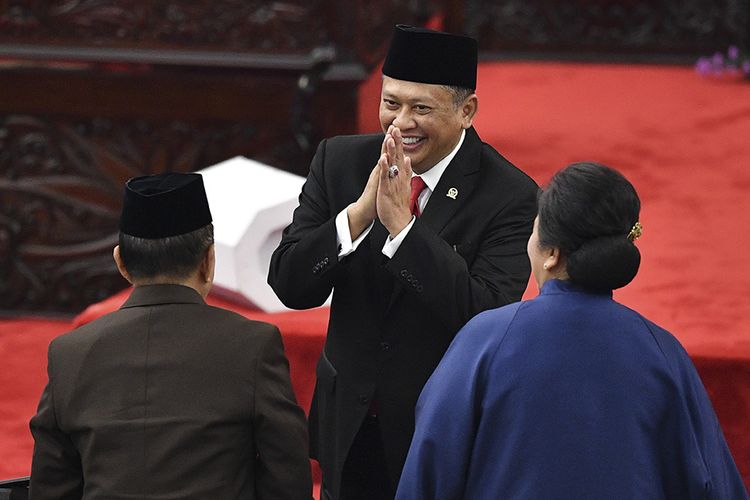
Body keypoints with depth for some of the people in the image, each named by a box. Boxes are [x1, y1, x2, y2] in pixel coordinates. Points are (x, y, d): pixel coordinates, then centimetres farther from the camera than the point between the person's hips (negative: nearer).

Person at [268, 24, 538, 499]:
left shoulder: (509, 195, -15)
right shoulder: (339, 161, -4)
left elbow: (485, 317, -26)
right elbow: (289, 285, -10)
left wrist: (402, 224, -30)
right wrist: (361, 211, -25)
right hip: (349, 427, 4)